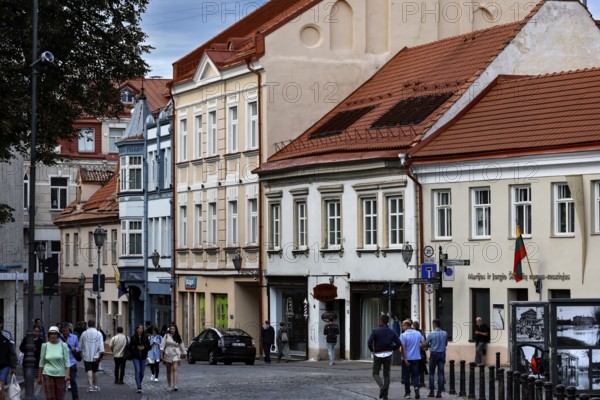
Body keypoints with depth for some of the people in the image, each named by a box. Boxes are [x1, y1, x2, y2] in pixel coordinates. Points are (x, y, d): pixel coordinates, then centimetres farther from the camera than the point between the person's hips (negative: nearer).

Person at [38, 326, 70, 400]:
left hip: (60, 374, 0)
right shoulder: (45, 346, 2)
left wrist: (67, 374, -15)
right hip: (48, 374, 0)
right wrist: (39, 376, 9)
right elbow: (42, 362, 8)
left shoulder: (63, 345, -2)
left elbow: (67, 361, -3)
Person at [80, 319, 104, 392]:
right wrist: (102, 354, -8)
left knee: (89, 370, -4)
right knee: (95, 371, 14)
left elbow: (80, 345, 5)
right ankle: (96, 386, 24)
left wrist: (81, 353, 20)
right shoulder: (98, 334, -4)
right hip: (95, 356, 1)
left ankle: (91, 386, -18)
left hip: (87, 356, -1)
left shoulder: (84, 333, -2)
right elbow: (101, 345, -11)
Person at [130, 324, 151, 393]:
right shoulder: (133, 337, -1)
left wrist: (144, 347, -13)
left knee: (142, 372, 8)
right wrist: (136, 348, -14)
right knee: (137, 371, -13)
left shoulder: (145, 337, 3)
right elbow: (131, 346, 1)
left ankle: (139, 384, 31)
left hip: (143, 357, 2)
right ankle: (139, 387, -16)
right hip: (136, 357, -2)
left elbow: (149, 346, 6)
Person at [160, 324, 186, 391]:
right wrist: (161, 354, -8)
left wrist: (184, 353, 14)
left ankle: (175, 386, -24)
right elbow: (162, 345, -1)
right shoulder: (166, 336, 3)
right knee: (168, 371, 9)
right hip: (167, 355, 1)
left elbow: (181, 346, 14)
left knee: (175, 369, -16)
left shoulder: (178, 337, 7)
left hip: (176, 355, -1)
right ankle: (169, 386, 22)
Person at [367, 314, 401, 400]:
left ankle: (382, 387, -18)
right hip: (388, 355, 3)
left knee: (375, 373, 9)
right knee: (386, 374, 12)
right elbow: (398, 343, -3)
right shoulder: (391, 332, 1)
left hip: (378, 355, -3)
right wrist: (391, 349, 9)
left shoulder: (375, 331, -9)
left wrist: (372, 350, -1)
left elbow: (369, 342, -18)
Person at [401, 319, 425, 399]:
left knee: (406, 376, 8)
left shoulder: (403, 335, -12)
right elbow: (423, 343, 5)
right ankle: (416, 387, -14)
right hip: (416, 358, 3)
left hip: (407, 358, -3)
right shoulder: (418, 334, 1)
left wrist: (405, 359, -13)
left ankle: (407, 393, 12)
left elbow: (403, 348, -16)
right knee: (415, 375, 10)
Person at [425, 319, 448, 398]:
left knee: (431, 373, 8)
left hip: (434, 354, -3)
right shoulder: (445, 333, 1)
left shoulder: (431, 334, -10)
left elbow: (426, 344, 0)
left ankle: (431, 391, 6)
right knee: (441, 373, 4)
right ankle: (439, 392, 3)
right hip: (442, 354, 3)